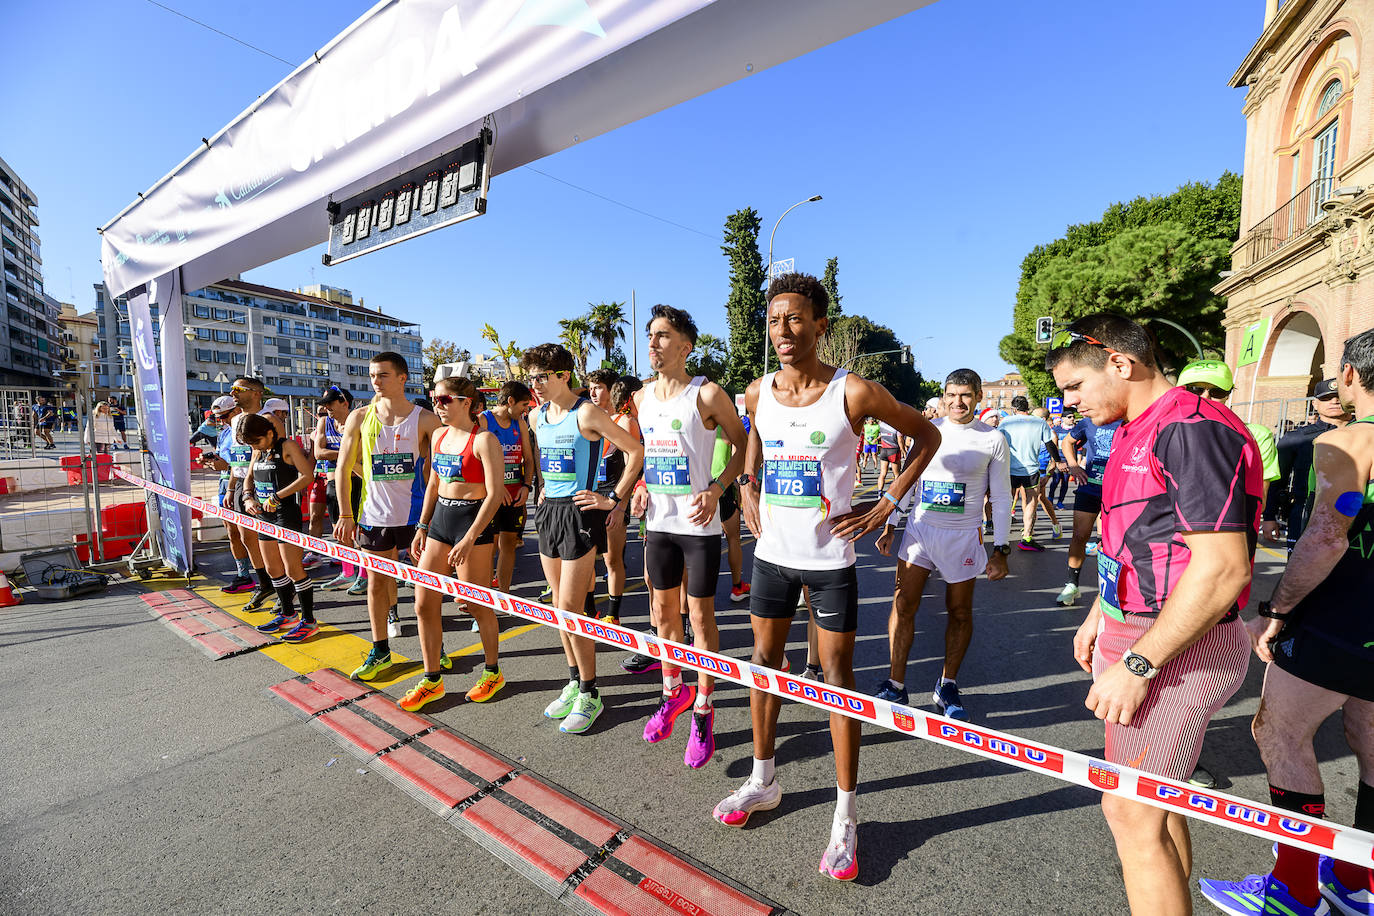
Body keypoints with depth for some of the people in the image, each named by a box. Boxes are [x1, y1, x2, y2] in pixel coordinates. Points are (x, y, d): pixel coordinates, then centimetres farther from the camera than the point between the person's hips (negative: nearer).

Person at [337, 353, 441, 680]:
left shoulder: (425, 419, -6)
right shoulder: (360, 417, 2)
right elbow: (343, 468, 6)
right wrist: (345, 515, 0)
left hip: (416, 513, -2)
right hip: (374, 514, 2)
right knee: (376, 581, 11)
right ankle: (380, 652, 26)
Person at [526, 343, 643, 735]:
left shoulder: (586, 414, -13)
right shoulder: (539, 416, 10)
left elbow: (635, 451, -14)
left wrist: (614, 499, -13)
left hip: (579, 512, -8)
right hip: (549, 511, 8)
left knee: (571, 608, -5)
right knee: (560, 605, 13)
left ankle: (590, 694, 11)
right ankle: (574, 681, 28)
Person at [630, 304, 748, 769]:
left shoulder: (707, 394, -11)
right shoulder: (642, 397, 7)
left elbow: (743, 447, -5)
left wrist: (716, 490, -17)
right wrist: (642, 485, 4)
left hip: (699, 523, -5)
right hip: (658, 522, 6)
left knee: (701, 616, 4)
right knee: (664, 612, 16)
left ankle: (703, 711, 21)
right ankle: (673, 691, 37)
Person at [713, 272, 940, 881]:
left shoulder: (853, 393, -14)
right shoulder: (757, 393, -1)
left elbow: (927, 435, -1)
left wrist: (888, 503, -7)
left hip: (830, 558, -4)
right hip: (772, 551, 5)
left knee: (837, 676, 5)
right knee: (765, 661, 15)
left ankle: (846, 813, 22)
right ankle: (763, 781, 36)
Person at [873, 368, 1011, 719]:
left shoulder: (993, 440, -1)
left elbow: (1001, 498, 2)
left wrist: (1001, 550, -3)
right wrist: (890, 526, 8)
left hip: (963, 536, -1)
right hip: (919, 528, 1)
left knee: (959, 613, 8)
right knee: (903, 604, -3)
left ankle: (947, 686, 26)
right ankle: (895, 685, 8)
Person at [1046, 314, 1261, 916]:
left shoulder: (1192, 430, -20)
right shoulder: (1135, 431, 11)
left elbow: (1223, 569, -25)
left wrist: (1136, 665, -23)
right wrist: (1099, 616, 22)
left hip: (1177, 648, -9)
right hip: (1133, 631, 9)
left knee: (1132, 811, -1)